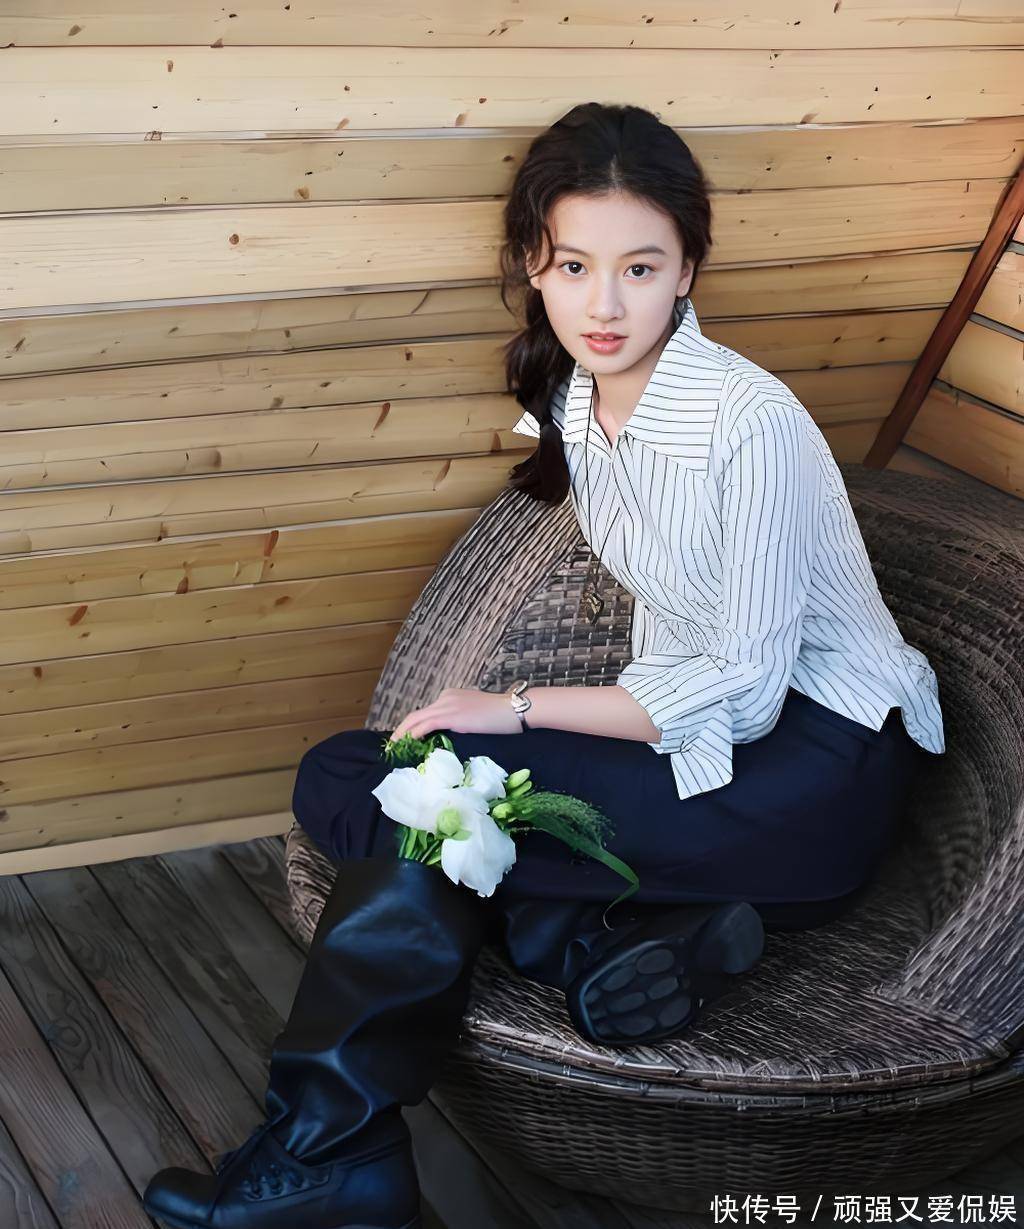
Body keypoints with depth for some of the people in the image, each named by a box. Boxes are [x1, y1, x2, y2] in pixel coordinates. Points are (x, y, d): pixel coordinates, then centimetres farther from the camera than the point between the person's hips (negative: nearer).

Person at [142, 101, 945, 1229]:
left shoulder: (749, 423, -21)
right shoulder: (573, 400, 2)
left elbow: (745, 693, -20)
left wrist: (518, 710, -19)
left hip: (819, 764, -8)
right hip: (692, 718, 8)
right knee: (341, 774, -8)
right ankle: (616, 948, -20)